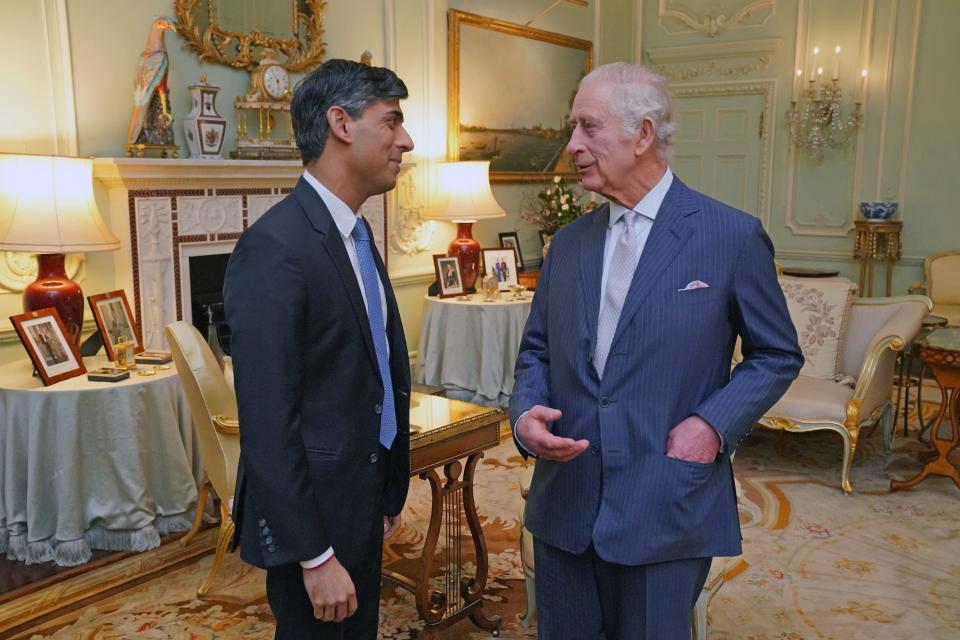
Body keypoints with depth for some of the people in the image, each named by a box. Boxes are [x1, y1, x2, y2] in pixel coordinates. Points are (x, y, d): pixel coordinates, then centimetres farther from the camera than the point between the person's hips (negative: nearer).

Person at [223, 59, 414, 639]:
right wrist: (314, 556, -19)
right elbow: (267, 421, -22)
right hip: (315, 509, -8)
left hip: (364, 503, 9)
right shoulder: (274, 249, -21)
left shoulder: (357, 234, 8)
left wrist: (391, 491, 14)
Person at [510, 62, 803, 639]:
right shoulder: (568, 244, 7)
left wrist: (713, 424, -13)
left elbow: (778, 354, 1)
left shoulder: (733, 236, -7)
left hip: (667, 511, -4)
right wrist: (526, 411, -8)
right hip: (564, 504, 4)